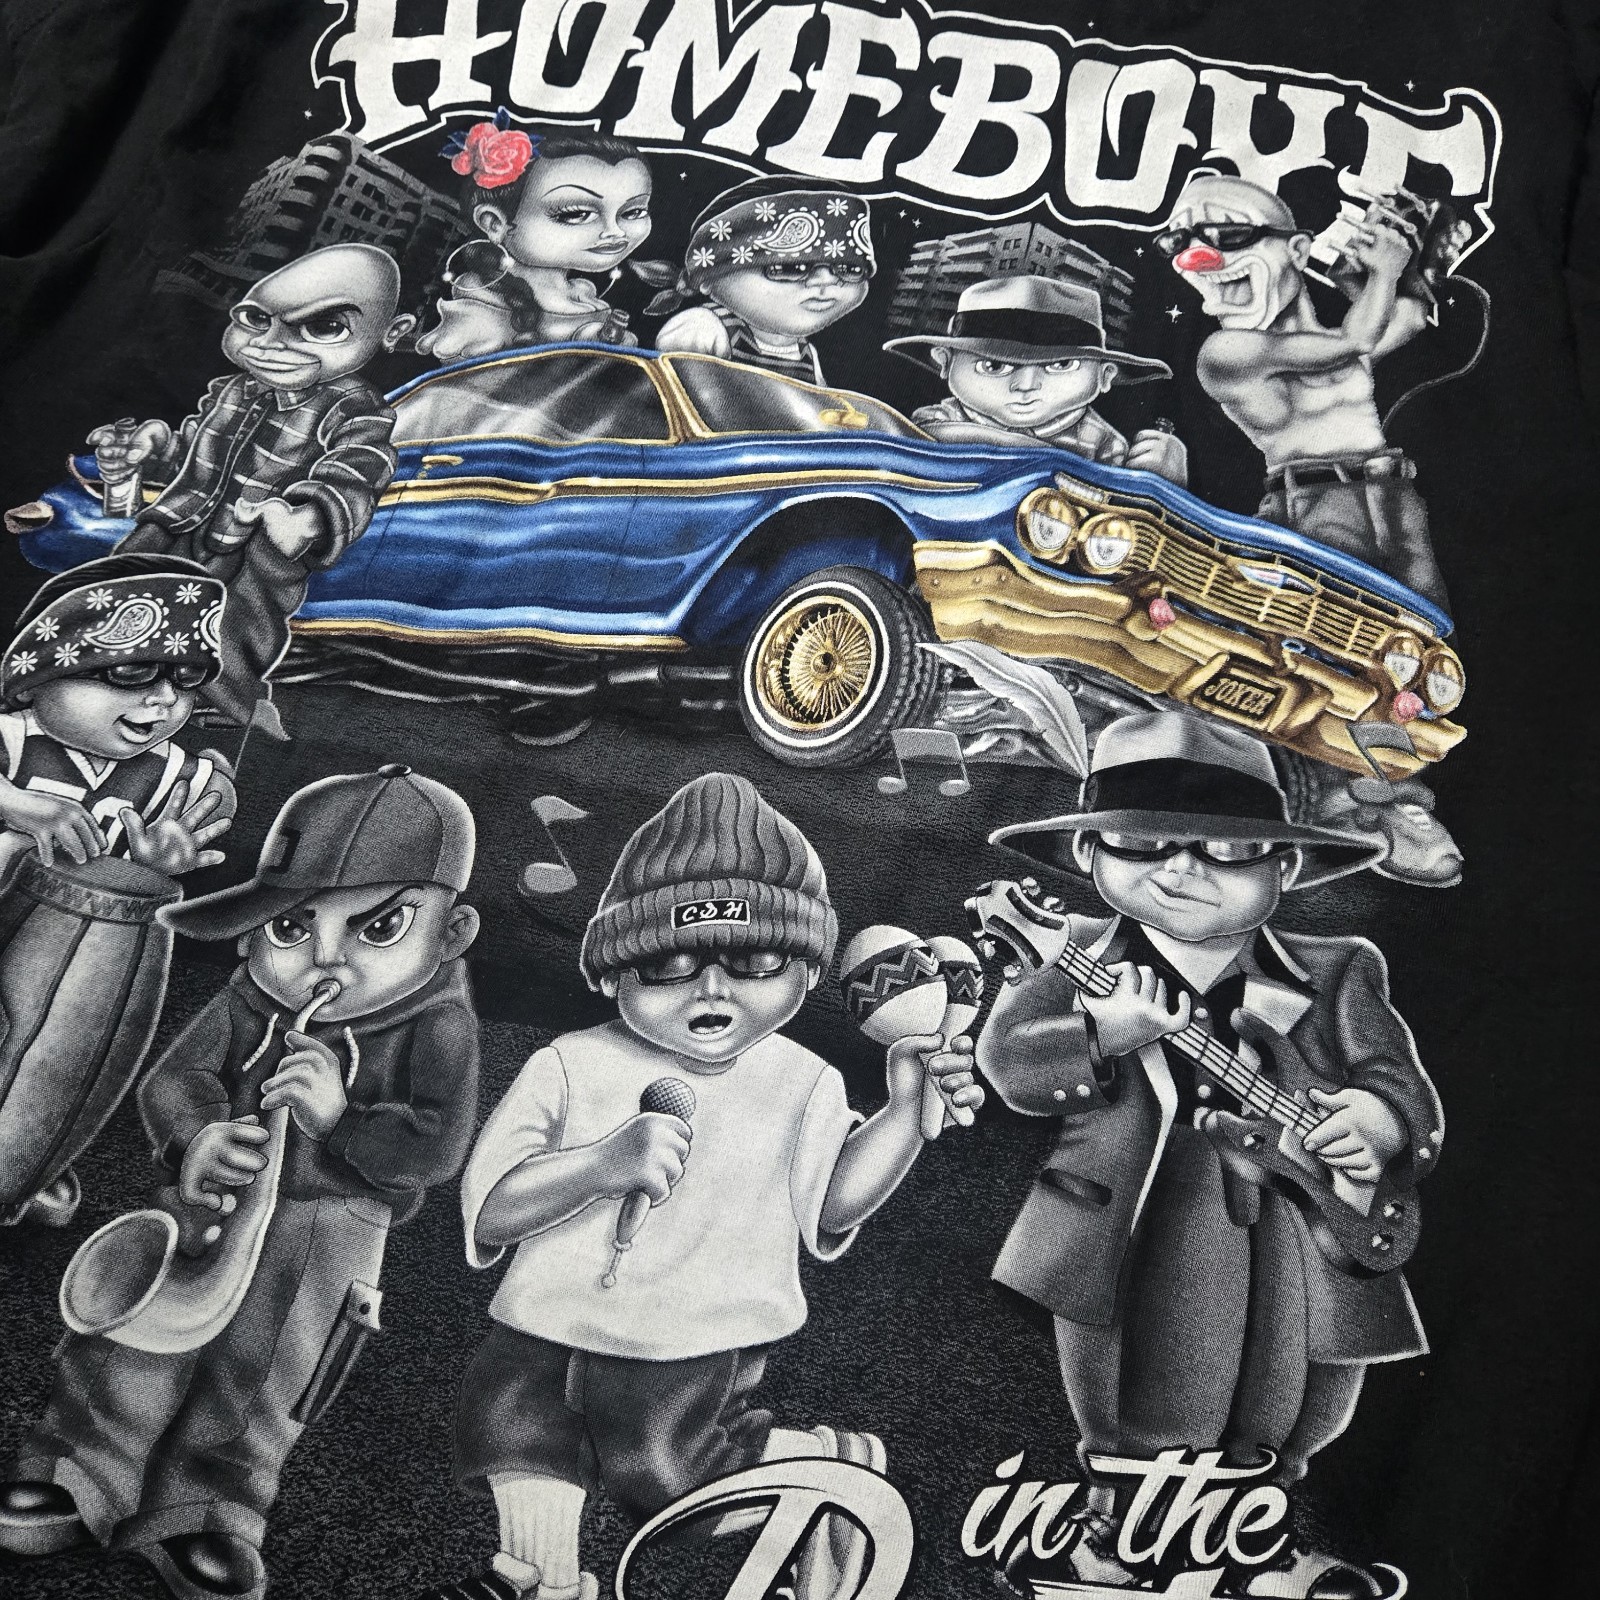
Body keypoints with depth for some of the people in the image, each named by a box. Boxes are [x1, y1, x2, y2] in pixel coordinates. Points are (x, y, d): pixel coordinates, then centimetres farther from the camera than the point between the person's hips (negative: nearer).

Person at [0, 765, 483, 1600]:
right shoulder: (249, 1000, -7)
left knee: (258, 1385, 8)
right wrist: (196, 1139, -29)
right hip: (216, 1205, 3)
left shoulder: (434, 1028, -18)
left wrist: (338, 1115, -35)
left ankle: (199, 1517, 29)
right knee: (139, 1343, 8)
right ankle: (74, 1475, 31)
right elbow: (174, 1076, -7)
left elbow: (437, 1143, -22)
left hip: (330, 1229, -3)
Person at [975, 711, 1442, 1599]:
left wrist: (1378, 1118, -25)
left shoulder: (1336, 978, -2)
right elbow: (1003, 1059, -14)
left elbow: (1405, 1088, -2)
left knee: (1279, 1434, 22)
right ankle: (1116, 1523, 46)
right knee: (1127, 1425, 16)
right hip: (1132, 1249, -2)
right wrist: (1104, 1036, -30)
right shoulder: (1080, 960, -6)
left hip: (1290, 1254, 2)